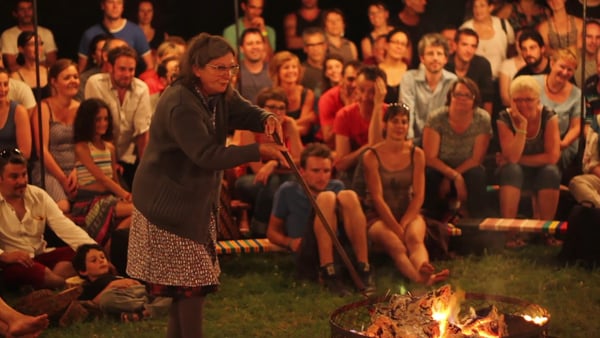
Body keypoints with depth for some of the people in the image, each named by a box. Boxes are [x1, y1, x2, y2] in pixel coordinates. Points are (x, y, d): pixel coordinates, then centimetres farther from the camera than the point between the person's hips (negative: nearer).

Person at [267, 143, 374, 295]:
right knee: (326, 198, -23)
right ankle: (328, 272, -31)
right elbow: (272, 231, 12)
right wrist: (289, 241, -10)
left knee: (348, 196, -19)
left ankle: (363, 269, -26)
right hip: (307, 256, -3)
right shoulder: (288, 191, 5)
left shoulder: (336, 187, 14)